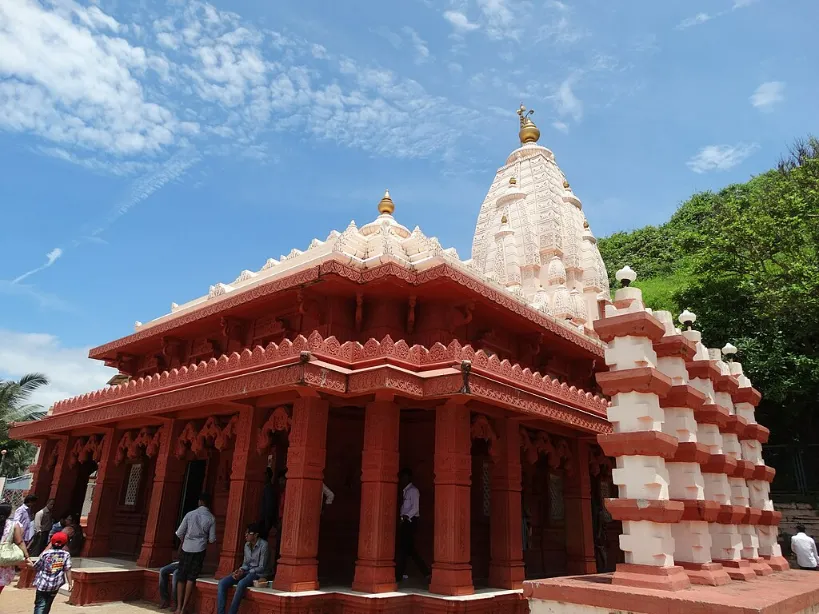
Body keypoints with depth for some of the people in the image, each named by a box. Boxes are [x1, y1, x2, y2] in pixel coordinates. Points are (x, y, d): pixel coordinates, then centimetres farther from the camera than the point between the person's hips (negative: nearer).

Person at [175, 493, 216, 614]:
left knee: (181, 577, 8)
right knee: (191, 578, 4)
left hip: (186, 548, 0)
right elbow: (212, 539, -1)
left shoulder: (190, 514, -4)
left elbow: (179, 533, -1)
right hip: (199, 550, 0)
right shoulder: (211, 518, -3)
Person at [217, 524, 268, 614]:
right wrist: (240, 570, -8)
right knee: (222, 582, -15)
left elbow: (262, 567, -14)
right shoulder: (247, 545, 8)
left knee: (241, 584, -37)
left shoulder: (263, 545, -14)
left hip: (257, 573, -7)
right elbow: (245, 563, 14)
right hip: (246, 572, 7)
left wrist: (243, 573, -17)